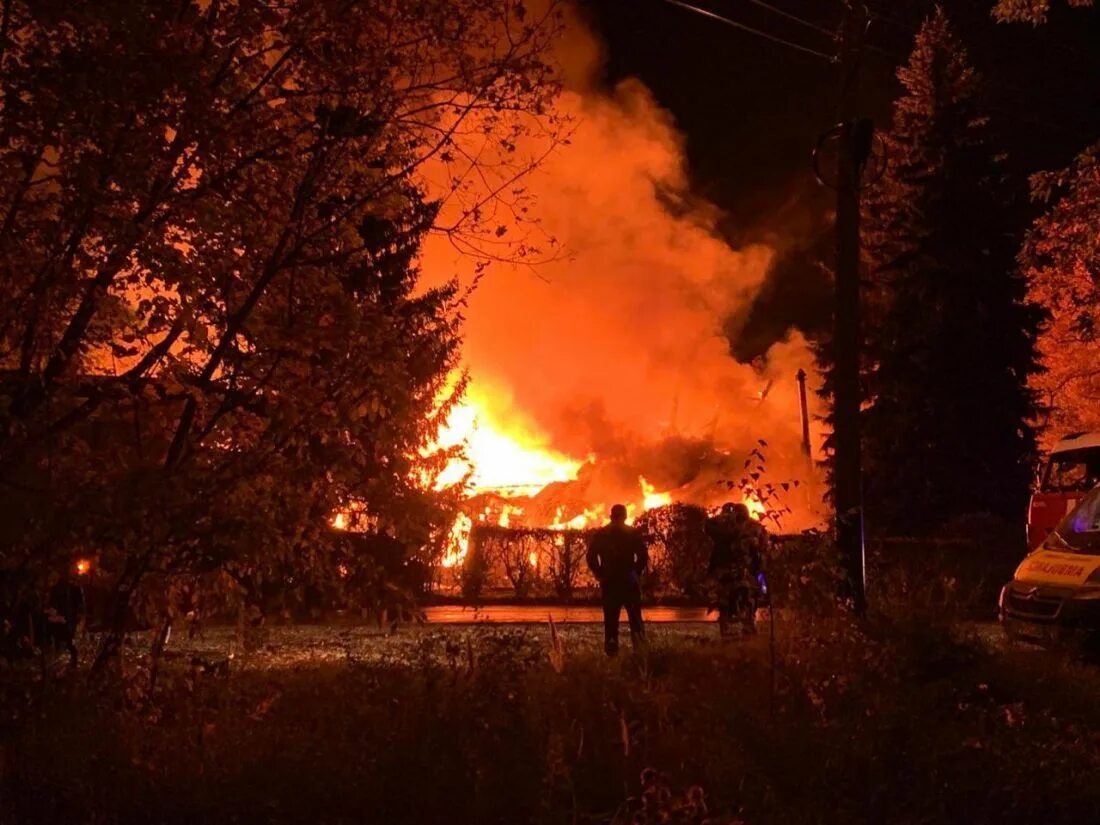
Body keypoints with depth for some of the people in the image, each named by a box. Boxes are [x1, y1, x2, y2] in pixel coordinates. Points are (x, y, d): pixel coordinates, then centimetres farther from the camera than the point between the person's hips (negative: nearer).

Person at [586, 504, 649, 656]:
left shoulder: (599, 535, 5)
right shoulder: (634, 533, -1)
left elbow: (591, 558, 1)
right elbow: (643, 556, -8)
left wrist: (600, 574, 10)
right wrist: (636, 573, 5)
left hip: (609, 582, 1)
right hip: (629, 582, -1)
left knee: (610, 621, 6)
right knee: (635, 619, 6)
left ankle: (611, 653, 1)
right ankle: (641, 653, -4)